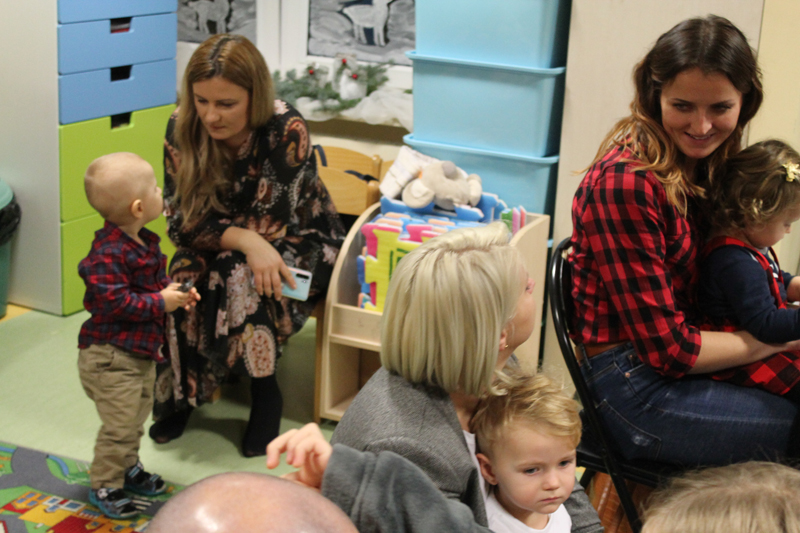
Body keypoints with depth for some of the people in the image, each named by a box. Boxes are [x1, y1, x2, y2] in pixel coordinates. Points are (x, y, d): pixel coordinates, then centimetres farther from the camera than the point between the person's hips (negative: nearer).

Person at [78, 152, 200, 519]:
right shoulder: (108, 254, -26)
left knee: (136, 418, 22)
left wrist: (175, 292, 0)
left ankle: (128, 467, 40)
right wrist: (160, 302, -24)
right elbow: (114, 302, -29)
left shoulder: (145, 242, 4)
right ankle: (104, 485, 14)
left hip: (142, 350, 9)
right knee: (120, 423, -3)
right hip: (111, 355, -9)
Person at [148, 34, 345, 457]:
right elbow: (180, 220, -16)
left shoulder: (286, 129, -27)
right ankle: (181, 391, -4)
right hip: (218, 250, 4)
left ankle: (265, 393, -12)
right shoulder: (183, 126, -14)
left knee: (240, 277, -33)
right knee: (184, 279, -27)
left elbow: (273, 225, -23)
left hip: (301, 243, -3)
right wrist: (246, 239, -32)